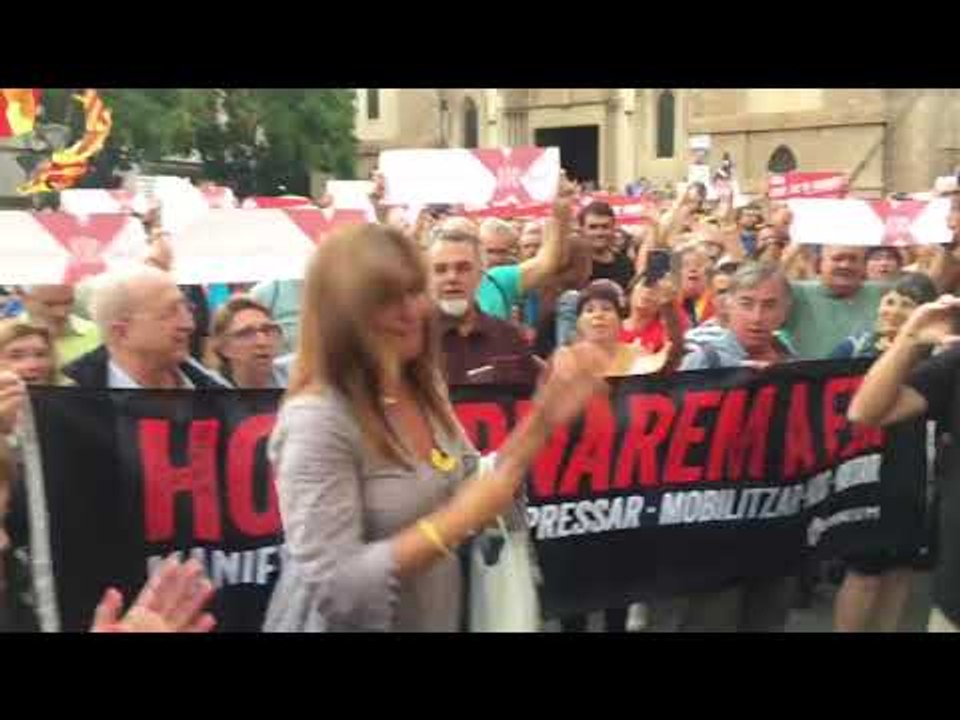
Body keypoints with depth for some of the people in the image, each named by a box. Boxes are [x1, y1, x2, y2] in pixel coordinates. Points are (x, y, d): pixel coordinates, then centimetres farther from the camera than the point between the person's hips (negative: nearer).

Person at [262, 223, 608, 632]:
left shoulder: (423, 385, -1)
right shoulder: (317, 419, -25)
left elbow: (473, 487, 6)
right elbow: (334, 588, -27)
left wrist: (542, 421, -6)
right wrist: (460, 518, -29)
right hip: (350, 624, -7)